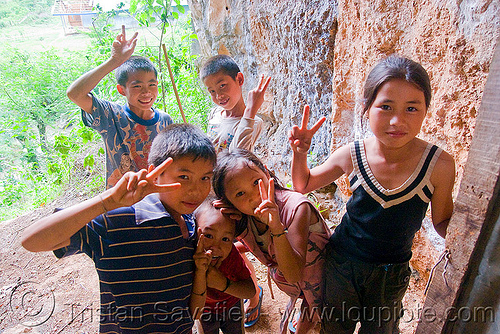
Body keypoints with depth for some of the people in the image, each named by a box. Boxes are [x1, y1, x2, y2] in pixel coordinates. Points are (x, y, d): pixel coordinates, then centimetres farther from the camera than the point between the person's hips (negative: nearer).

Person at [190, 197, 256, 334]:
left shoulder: (231, 253, -30)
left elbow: (251, 291, -25)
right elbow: (195, 313, -38)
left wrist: (224, 284, -43)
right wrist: (200, 272, -51)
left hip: (232, 307, 2)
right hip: (206, 312, -1)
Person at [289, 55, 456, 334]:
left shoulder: (439, 165, -21)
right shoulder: (352, 155, -18)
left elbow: (442, 222, -4)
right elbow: (303, 185, -2)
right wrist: (300, 152, -18)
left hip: (391, 274, 0)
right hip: (341, 264, 1)